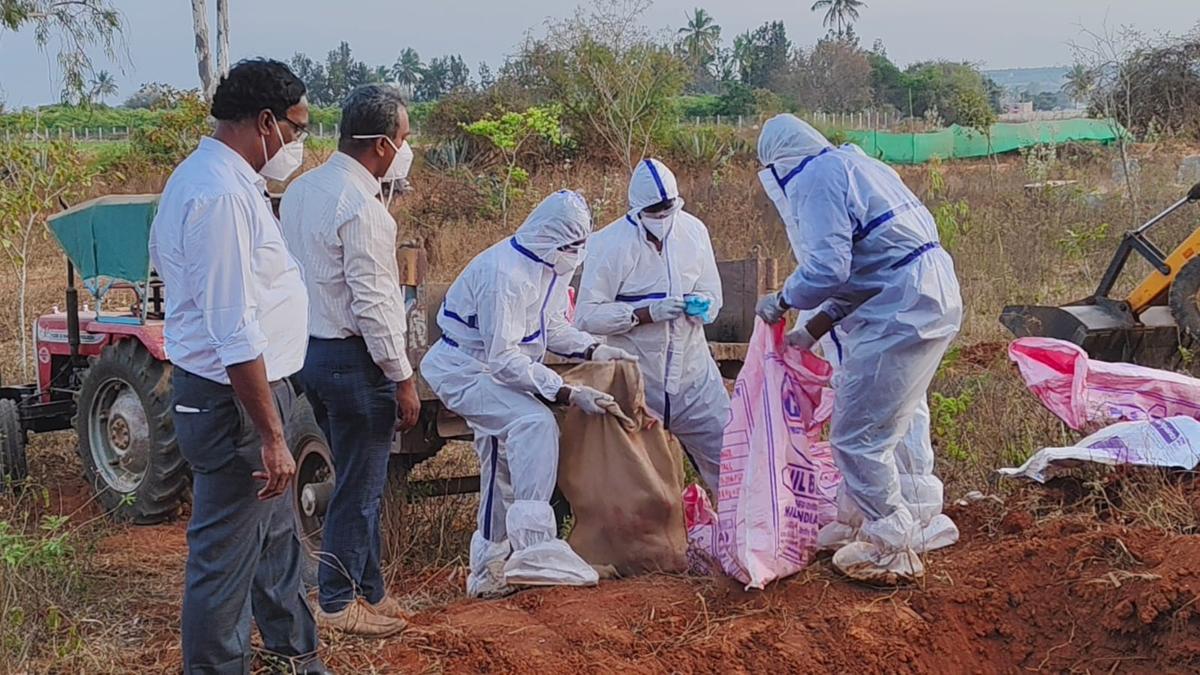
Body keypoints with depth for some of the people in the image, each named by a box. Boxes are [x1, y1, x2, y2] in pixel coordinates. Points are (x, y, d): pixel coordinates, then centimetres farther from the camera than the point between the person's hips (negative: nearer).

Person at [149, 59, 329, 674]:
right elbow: (235, 334, -27)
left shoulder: (206, 177, 10)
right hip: (233, 399, -11)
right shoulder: (222, 196, -24)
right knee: (226, 554, 1)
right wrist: (271, 434, -24)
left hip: (244, 389, 11)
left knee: (274, 531, 24)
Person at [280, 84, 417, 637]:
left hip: (312, 351, 9)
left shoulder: (300, 190, 9)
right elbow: (372, 304, -21)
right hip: (353, 359, -9)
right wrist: (403, 378, -15)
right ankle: (338, 603, 12)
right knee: (359, 488, 3)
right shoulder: (361, 207, -20)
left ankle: (368, 589, 28)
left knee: (360, 481, 19)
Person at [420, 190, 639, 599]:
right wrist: (569, 394, -35)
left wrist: (593, 350, -4)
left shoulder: (552, 267, 0)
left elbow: (552, 326, 14)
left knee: (504, 466, 14)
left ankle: (489, 570, 28)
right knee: (535, 422, -30)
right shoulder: (503, 272, -30)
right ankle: (534, 543, -30)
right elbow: (503, 358, -32)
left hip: (497, 372, 10)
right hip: (463, 370, -10)